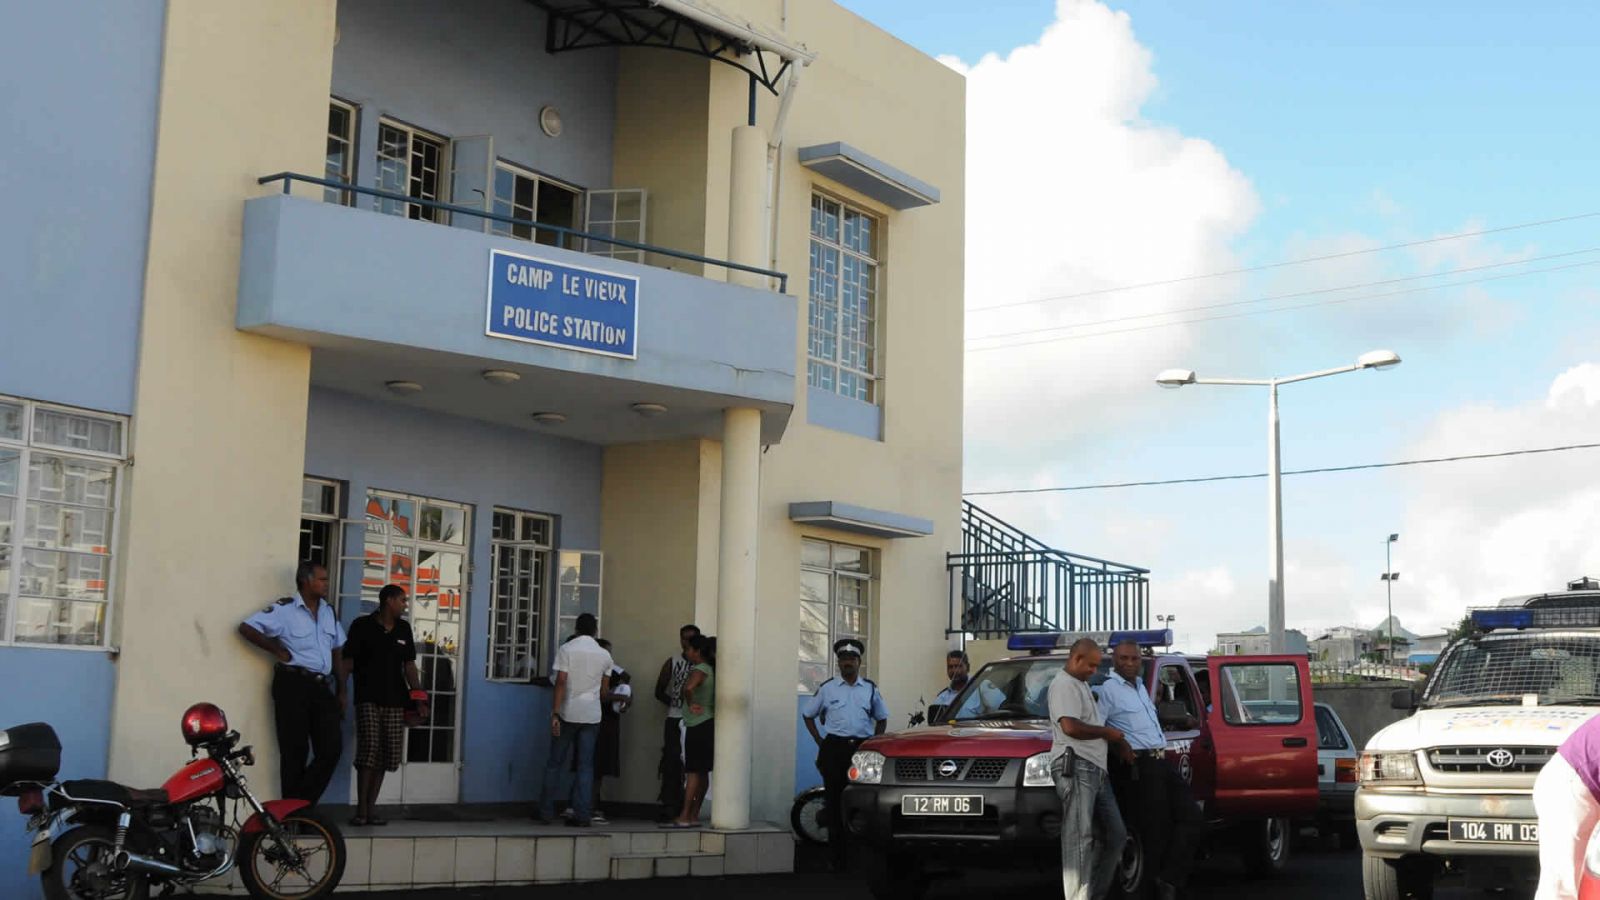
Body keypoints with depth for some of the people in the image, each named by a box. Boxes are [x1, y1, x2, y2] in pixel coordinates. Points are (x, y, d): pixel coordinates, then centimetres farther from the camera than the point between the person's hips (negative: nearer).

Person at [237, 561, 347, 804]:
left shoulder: (329, 611, 14)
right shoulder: (285, 609, -5)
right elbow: (246, 628, -10)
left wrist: (341, 691, 14)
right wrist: (277, 650, -10)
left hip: (322, 686, 6)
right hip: (293, 684, -6)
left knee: (331, 748, 1)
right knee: (295, 752, -1)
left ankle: (303, 804, 14)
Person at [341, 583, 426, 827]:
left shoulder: (404, 629, 13)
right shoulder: (362, 626, 0)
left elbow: (409, 665, 14)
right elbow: (348, 661, -1)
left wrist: (419, 698, 7)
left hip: (395, 701, 5)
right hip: (368, 699, -4)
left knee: (386, 757, 1)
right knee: (368, 752, -12)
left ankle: (369, 809, 7)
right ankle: (361, 810, -7)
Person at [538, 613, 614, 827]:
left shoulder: (566, 649, -4)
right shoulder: (604, 655, 4)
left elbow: (561, 683, -11)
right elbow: (604, 691, 8)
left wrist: (555, 714, -11)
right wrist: (609, 699, 31)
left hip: (568, 713, -2)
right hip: (592, 715, 2)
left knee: (557, 763, 8)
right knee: (586, 765, 4)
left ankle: (546, 811, 11)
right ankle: (581, 815, 0)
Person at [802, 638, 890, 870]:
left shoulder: (870, 689, 14)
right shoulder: (827, 688, 9)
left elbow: (881, 718, 23)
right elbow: (808, 714, 15)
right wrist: (820, 742, 6)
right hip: (835, 748, -1)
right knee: (835, 800, -3)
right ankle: (836, 856, 0)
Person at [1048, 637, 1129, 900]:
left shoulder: (1082, 685, 24)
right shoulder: (1064, 684, -9)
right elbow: (1070, 727, -22)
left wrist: (1118, 742, 17)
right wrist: (1107, 732, -9)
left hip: (1095, 769, 11)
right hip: (1075, 766, -10)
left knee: (1114, 834, 11)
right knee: (1080, 836, -13)